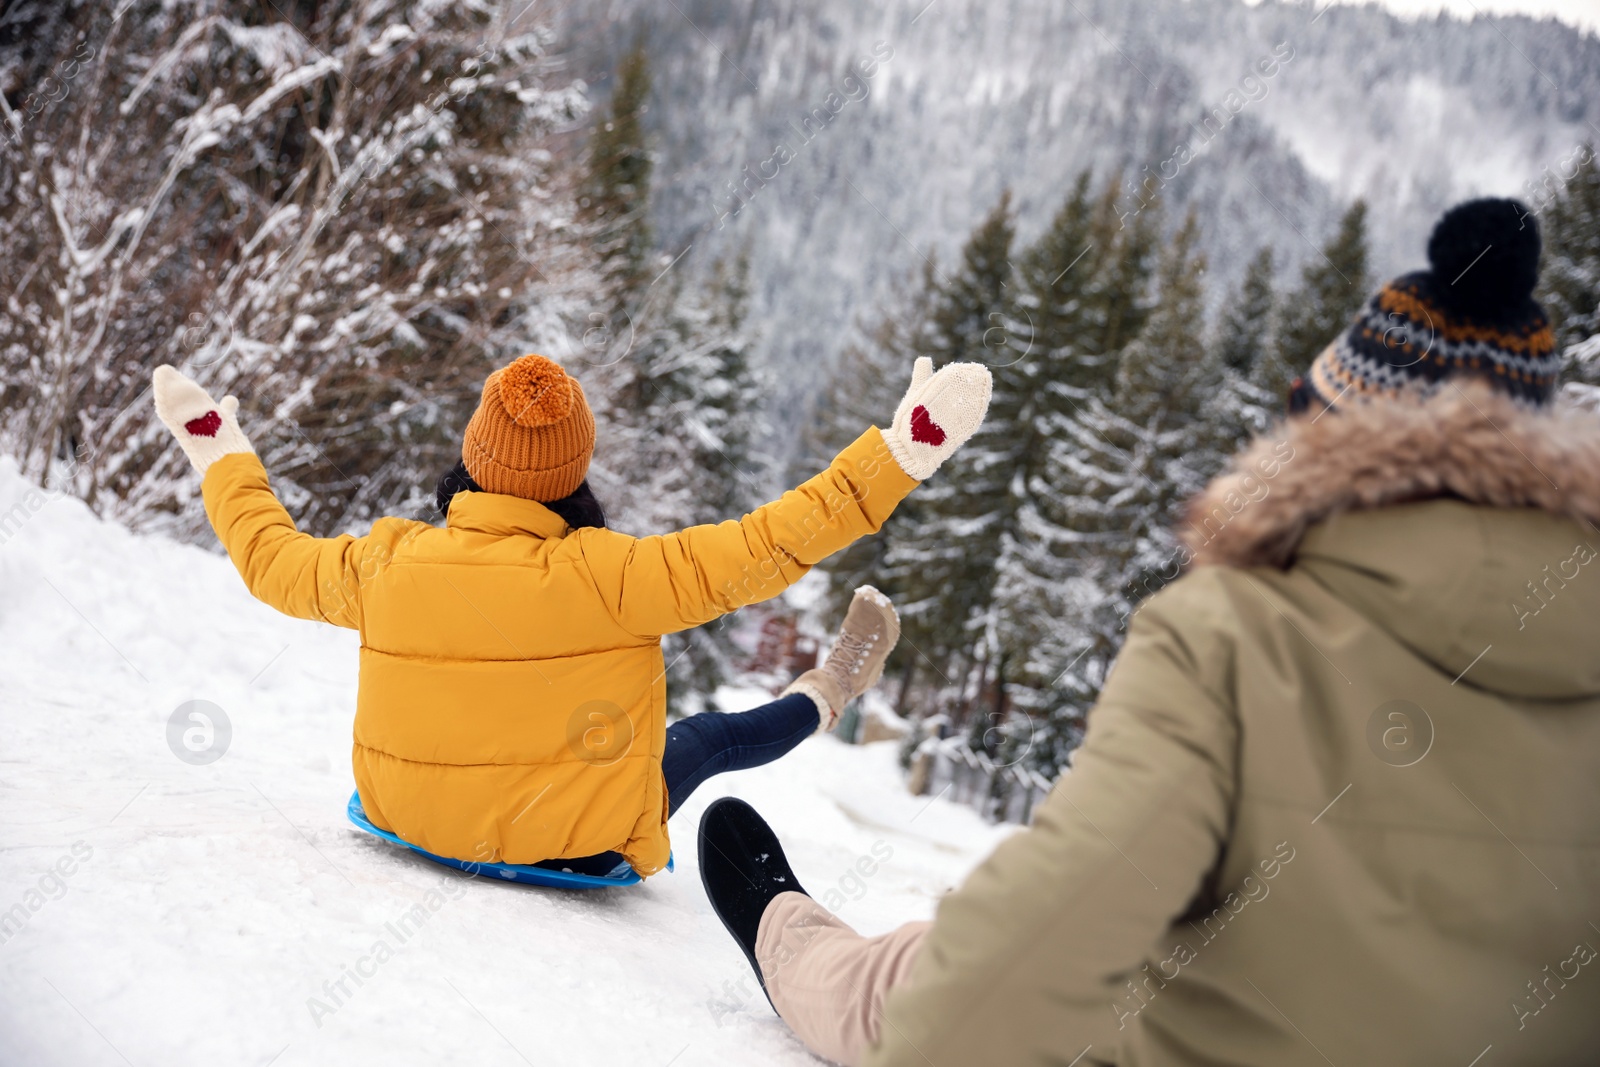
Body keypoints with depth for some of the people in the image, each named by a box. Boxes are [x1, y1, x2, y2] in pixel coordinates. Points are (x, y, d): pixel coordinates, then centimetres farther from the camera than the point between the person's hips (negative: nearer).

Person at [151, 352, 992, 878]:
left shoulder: (388, 565, -18)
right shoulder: (604, 576, -30)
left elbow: (271, 559, 1)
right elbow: (761, 549, -28)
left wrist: (217, 450, 19)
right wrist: (907, 446, -24)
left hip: (411, 818, 4)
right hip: (576, 844, -3)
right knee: (705, 736, 20)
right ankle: (820, 703, 46)